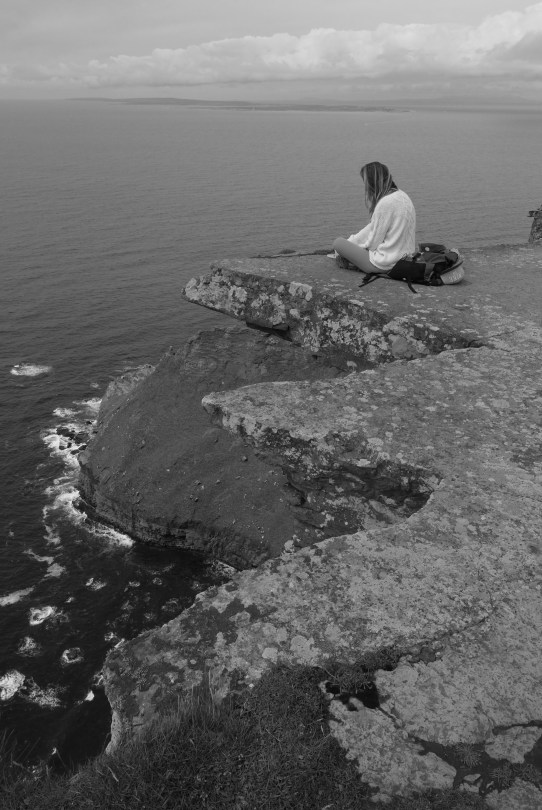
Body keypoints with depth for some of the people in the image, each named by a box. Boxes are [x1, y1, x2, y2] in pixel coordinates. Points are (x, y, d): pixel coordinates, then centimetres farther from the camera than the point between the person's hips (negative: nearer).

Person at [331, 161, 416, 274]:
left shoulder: (385, 203, -22)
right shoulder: (401, 195, 7)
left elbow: (374, 242, -16)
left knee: (338, 243, -1)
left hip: (386, 265, -10)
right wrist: (353, 240, 14)